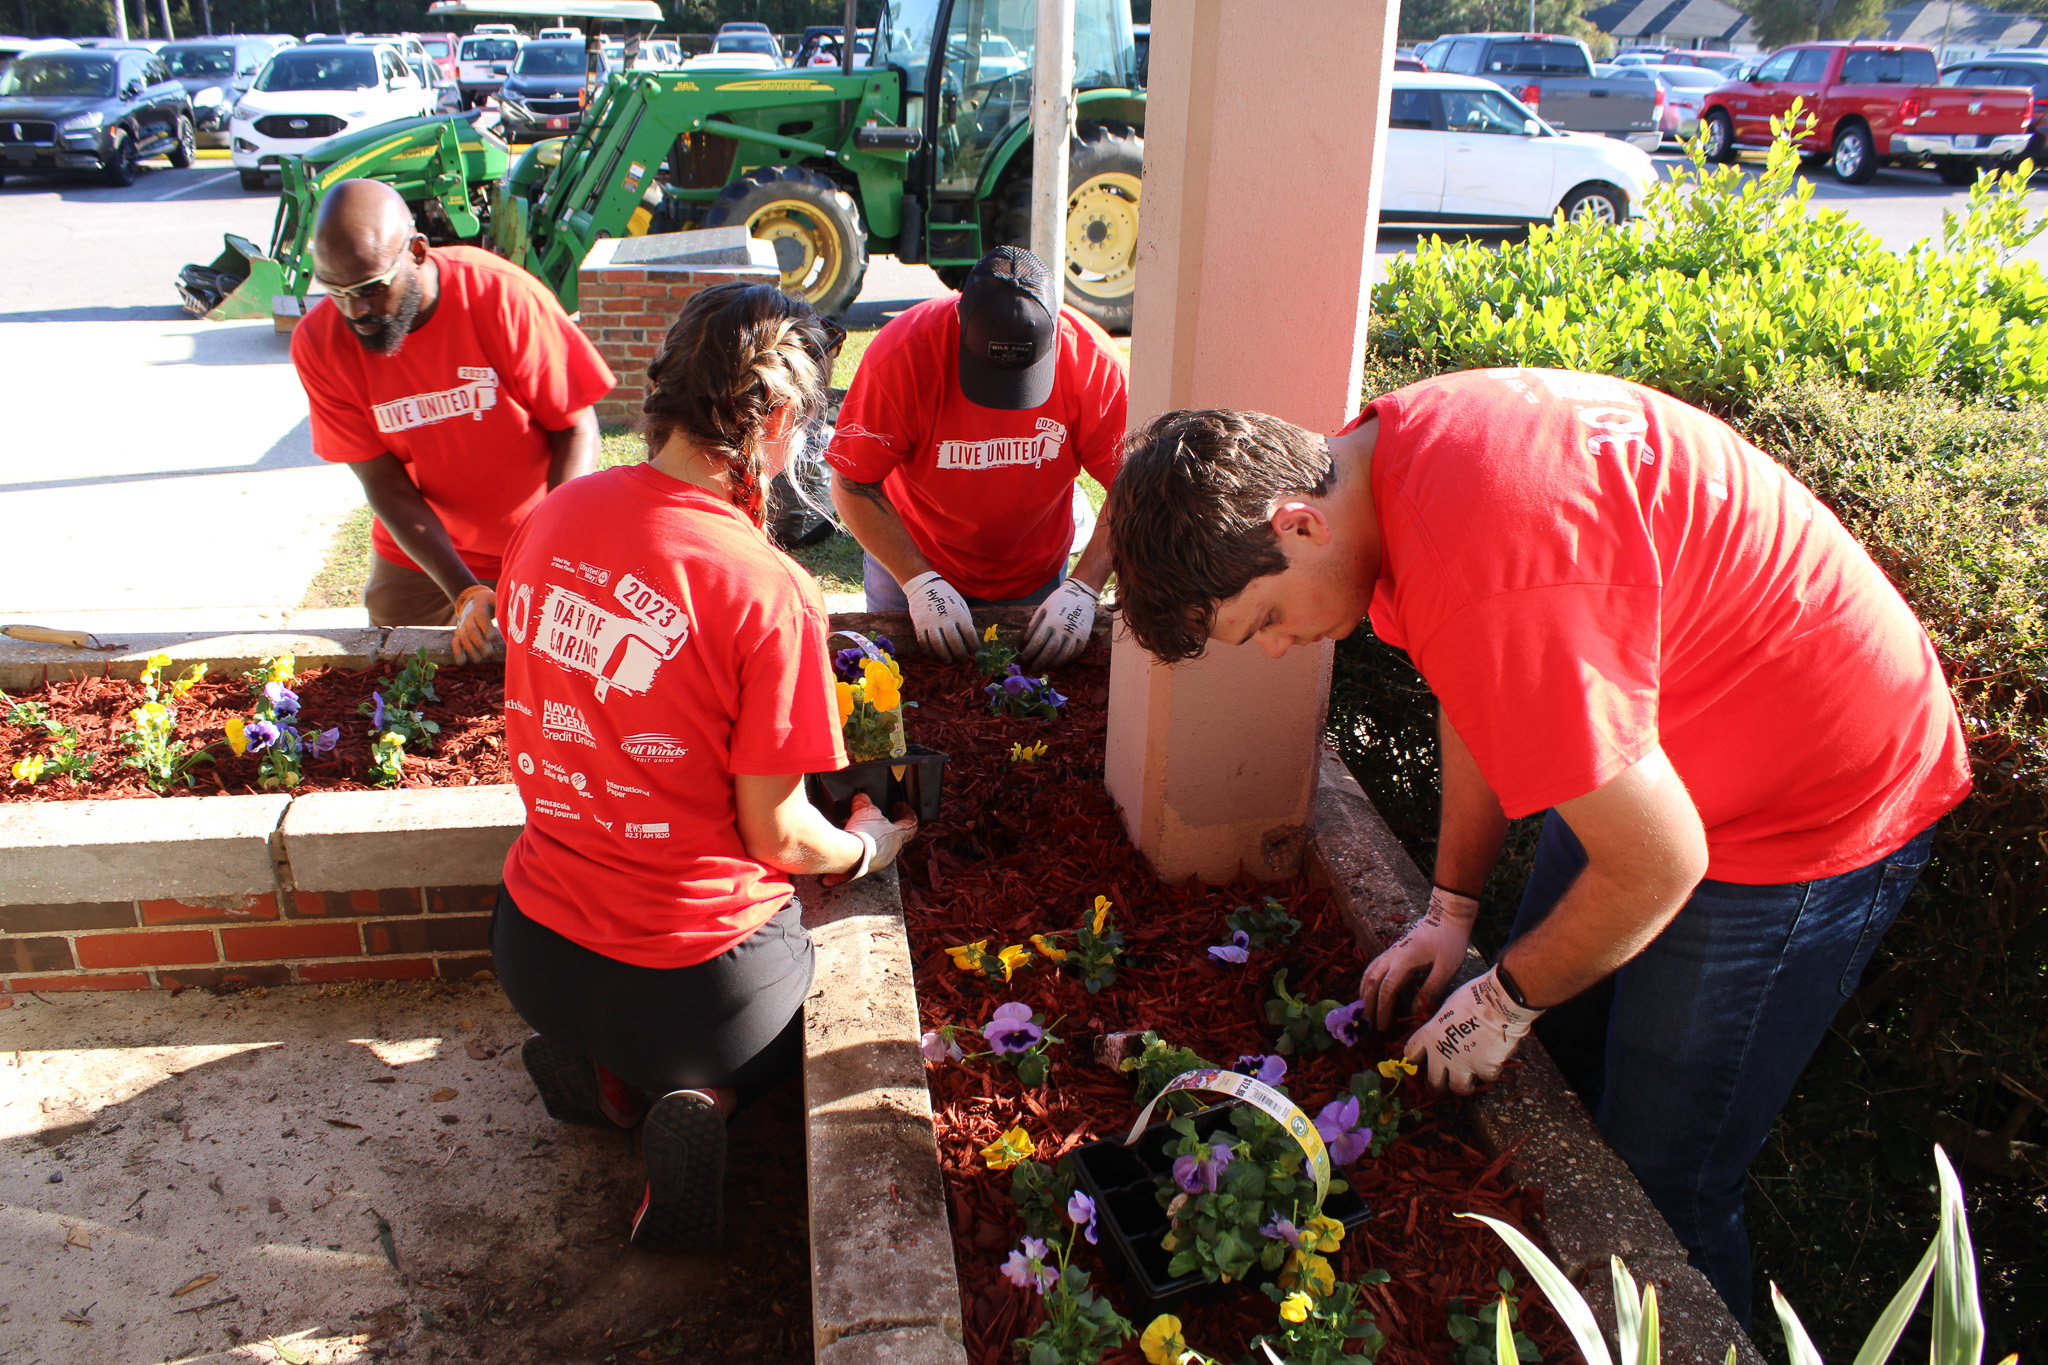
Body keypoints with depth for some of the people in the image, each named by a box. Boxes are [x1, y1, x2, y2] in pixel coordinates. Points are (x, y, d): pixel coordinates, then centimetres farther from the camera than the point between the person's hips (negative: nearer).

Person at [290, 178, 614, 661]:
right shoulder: (318, 344, -16)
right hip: (415, 558, 3)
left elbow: (576, 430, -17)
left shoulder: (500, 295, -24)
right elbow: (385, 486, -14)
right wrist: (466, 594, -26)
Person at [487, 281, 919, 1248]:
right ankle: (700, 1103, 1)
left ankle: (606, 1077, 10)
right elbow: (776, 834, -15)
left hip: (532, 950, 6)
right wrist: (864, 848, 6)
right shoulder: (767, 591, -24)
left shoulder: (554, 515, -5)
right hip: (694, 978, -6)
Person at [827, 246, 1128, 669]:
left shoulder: (1094, 362, -25)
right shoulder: (904, 352, -29)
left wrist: (1083, 587, -28)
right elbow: (853, 484, -21)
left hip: (1035, 580, 1)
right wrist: (919, 582, -28)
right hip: (911, 565, -1)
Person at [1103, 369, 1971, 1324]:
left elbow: (1658, 865, -27)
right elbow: (1485, 704, 6)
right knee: (1542, 1055, 19)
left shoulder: (1488, 587, -38)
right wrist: (1453, 905, 7)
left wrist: (1504, 1000, -10)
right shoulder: (1388, 444, -8)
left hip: (1819, 809, -9)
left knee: (1654, 1185, -1)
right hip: (1658, 752, 9)